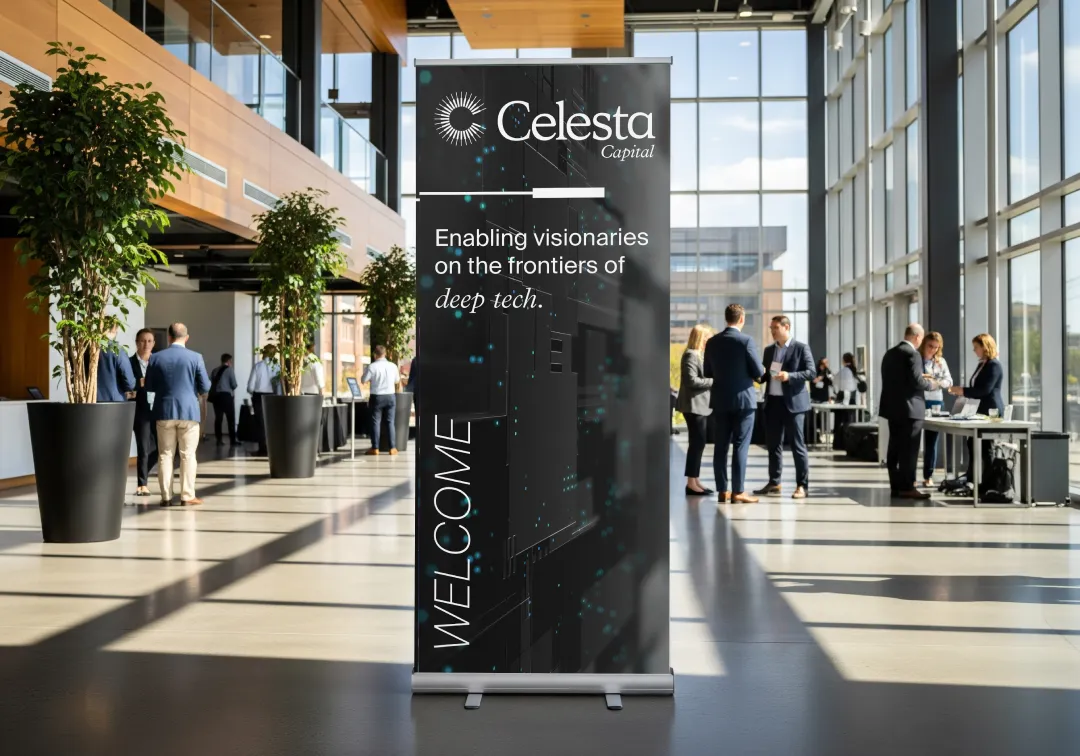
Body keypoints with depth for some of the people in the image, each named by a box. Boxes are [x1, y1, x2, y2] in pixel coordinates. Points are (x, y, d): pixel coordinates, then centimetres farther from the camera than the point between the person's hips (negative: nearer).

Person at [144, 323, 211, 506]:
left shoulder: (156, 357, 0)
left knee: (165, 455, 8)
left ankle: (166, 497, 8)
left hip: (164, 412, 2)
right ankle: (187, 496, 2)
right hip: (189, 411, -2)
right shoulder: (195, 357, -6)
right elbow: (205, 387, -5)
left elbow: (149, 386, 7)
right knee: (187, 455, 2)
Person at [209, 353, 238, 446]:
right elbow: (234, 385, -5)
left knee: (218, 418, 7)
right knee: (231, 419, 0)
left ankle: (219, 440, 6)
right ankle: (232, 440, -1)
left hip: (216, 395, 5)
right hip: (226, 395, -5)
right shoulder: (230, 369, -2)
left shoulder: (215, 370, 12)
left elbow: (210, 383, 9)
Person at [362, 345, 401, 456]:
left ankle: (375, 448, 5)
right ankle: (393, 448, 7)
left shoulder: (372, 366, -13)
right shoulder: (393, 366, -1)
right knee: (390, 422, 8)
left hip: (376, 397, -3)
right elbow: (397, 380, 13)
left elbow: (363, 380, -6)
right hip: (390, 396, 3)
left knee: (376, 422, 5)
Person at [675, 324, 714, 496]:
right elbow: (691, 380, -22)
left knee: (698, 443, 10)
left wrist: (714, 380, 5)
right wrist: (713, 381, -16)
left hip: (701, 405, 10)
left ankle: (695, 479, 14)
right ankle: (691, 483, -6)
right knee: (697, 443, -9)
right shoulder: (691, 355, -13)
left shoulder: (700, 355, 19)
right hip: (694, 406, -10)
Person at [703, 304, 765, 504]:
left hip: (720, 400, 5)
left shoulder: (712, 342, 3)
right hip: (743, 398, -5)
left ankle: (722, 490, 11)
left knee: (721, 445, 8)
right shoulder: (746, 341, -11)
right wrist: (755, 377, 12)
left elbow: (708, 372, 8)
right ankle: (737, 492, -1)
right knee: (740, 446, -1)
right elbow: (758, 372, -10)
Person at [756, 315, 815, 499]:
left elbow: (811, 373, -9)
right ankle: (774, 483, 17)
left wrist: (790, 376, -21)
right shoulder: (769, 349, 14)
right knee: (773, 443, 9)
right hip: (772, 401, 6)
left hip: (793, 402, -6)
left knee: (797, 444, -2)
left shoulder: (801, 348, -4)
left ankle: (802, 485, 2)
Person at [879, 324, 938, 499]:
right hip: (909, 408, -8)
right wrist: (931, 384, 0)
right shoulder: (912, 354, -13)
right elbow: (917, 381, -20)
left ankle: (896, 486, 13)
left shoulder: (889, 353, 12)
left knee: (895, 447, 9)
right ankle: (906, 487, -4)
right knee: (909, 449, -5)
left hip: (892, 407, 8)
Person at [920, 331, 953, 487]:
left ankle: (928, 476, 12)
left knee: (932, 441, 6)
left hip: (935, 403, 4)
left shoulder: (941, 362, 10)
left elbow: (949, 381, 7)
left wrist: (937, 382, -14)